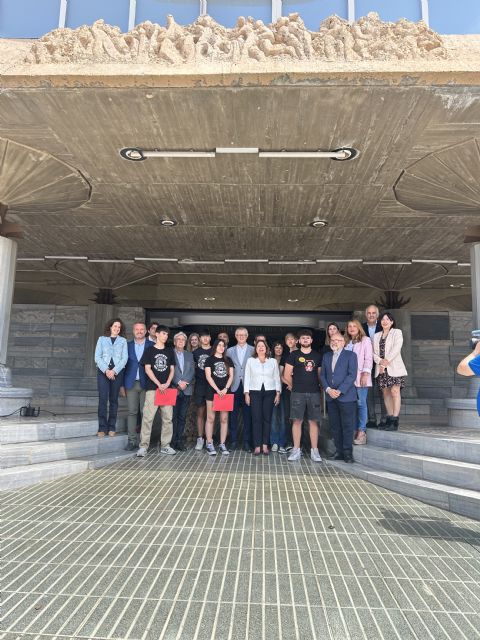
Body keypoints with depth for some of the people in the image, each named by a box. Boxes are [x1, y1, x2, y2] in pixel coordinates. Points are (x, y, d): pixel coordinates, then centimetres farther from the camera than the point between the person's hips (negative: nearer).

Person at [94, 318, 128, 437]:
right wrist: (106, 370, -11)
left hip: (117, 372, 1)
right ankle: (102, 428, -2)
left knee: (114, 400, 3)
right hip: (103, 371, -1)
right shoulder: (102, 339, 11)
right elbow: (97, 357, 2)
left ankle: (112, 427, 8)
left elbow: (124, 358, 2)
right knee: (103, 399, -7)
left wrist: (114, 371, -11)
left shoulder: (123, 341, 11)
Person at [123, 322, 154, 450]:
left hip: (146, 383, -1)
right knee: (132, 412, 3)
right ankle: (132, 440, 8)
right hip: (131, 383, 2)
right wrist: (122, 384, 2)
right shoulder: (128, 345, 10)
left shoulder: (152, 346, 4)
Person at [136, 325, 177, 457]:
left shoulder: (169, 351, 14)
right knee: (148, 417, -7)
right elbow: (147, 369, -2)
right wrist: (159, 384, -10)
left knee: (167, 418, 3)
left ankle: (165, 445, 11)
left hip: (167, 388, 4)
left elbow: (172, 369, 12)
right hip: (152, 388, -3)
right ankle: (143, 446, -2)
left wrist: (167, 384, -4)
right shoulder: (149, 350, 4)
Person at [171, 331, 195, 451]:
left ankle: (179, 440, 11)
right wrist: (178, 382, -11)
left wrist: (185, 382, -5)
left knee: (182, 417, 6)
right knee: (173, 416, -1)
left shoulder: (189, 355, 16)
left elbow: (192, 371, 8)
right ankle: (173, 441, 6)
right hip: (174, 389, -4)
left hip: (186, 390, 4)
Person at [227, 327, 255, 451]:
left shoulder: (253, 350, 5)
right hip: (234, 386, 1)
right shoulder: (230, 351, 11)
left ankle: (246, 441, 11)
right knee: (233, 415, 3)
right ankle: (233, 440, 13)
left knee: (247, 415, 2)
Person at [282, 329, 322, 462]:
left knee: (313, 421, 2)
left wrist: (318, 386, 8)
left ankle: (314, 451, 8)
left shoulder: (317, 356, 11)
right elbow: (287, 375, 3)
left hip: (314, 392, 1)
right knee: (297, 420, 0)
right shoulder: (294, 355, 4)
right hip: (297, 393, -1)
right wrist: (294, 386, 9)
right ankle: (296, 450, 7)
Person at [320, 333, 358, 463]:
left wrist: (339, 391, -15)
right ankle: (339, 451, 14)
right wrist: (328, 389, -6)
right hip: (330, 397, 5)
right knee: (335, 426, 7)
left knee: (347, 426, -2)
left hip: (346, 396, -5)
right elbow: (322, 375, 11)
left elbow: (352, 375, -9)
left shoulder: (350, 355, 1)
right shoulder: (326, 356, 16)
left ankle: (347, 452, 7)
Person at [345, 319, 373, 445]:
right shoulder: (347, 342, 20)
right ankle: (355, 430, 7)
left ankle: (362, 432, -4)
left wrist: (365, 373, -13)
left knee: (361, 403, -6)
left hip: (360, 377, -5)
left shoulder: (365, 340, 5)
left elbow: (368, 358, -4)